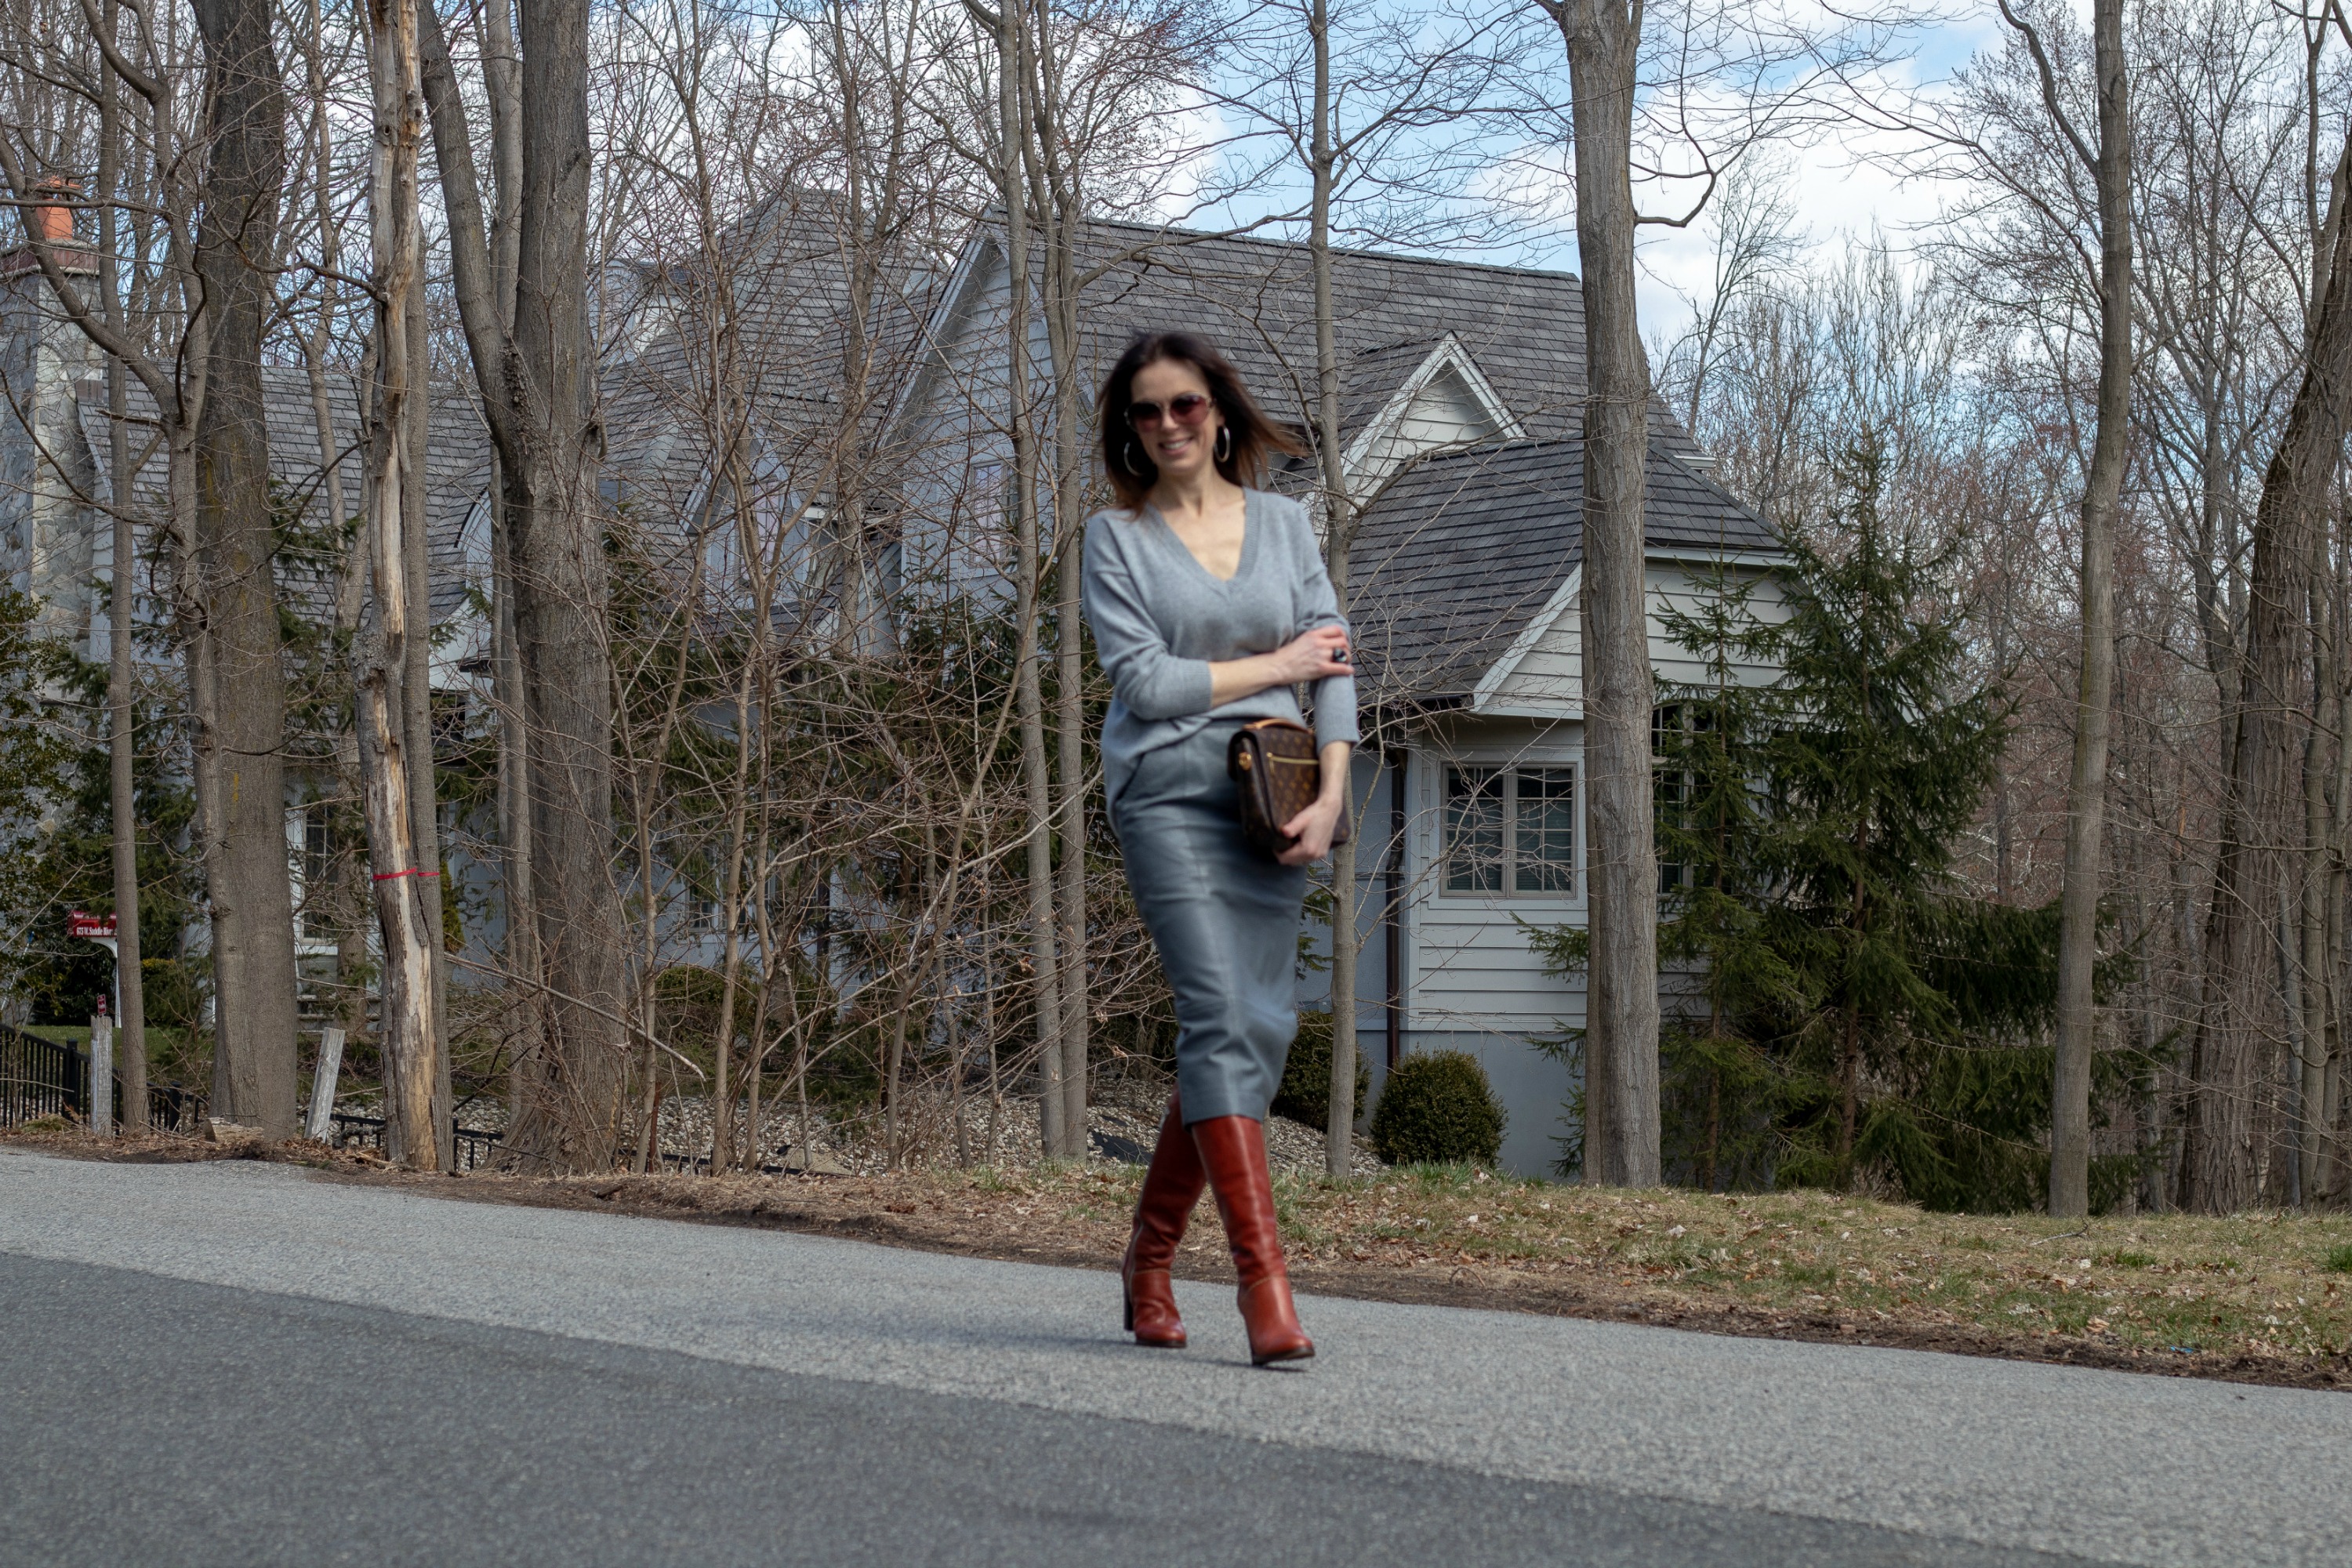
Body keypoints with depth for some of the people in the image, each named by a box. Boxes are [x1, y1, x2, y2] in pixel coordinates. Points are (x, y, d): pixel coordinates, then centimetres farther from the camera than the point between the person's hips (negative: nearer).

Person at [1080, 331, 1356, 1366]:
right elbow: (1141, 678, -6)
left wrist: (1331, 794, -3)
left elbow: (1333, 664, 10)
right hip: (1169, 787, -4)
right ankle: (1264, 1280, -19)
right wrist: (1274, 666, 0)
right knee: (1220, 1018, -16)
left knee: (1263, 1026, 0)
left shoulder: (1284, 522, 15)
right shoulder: (1115, 536, 5)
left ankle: (1151, 1254, 17)